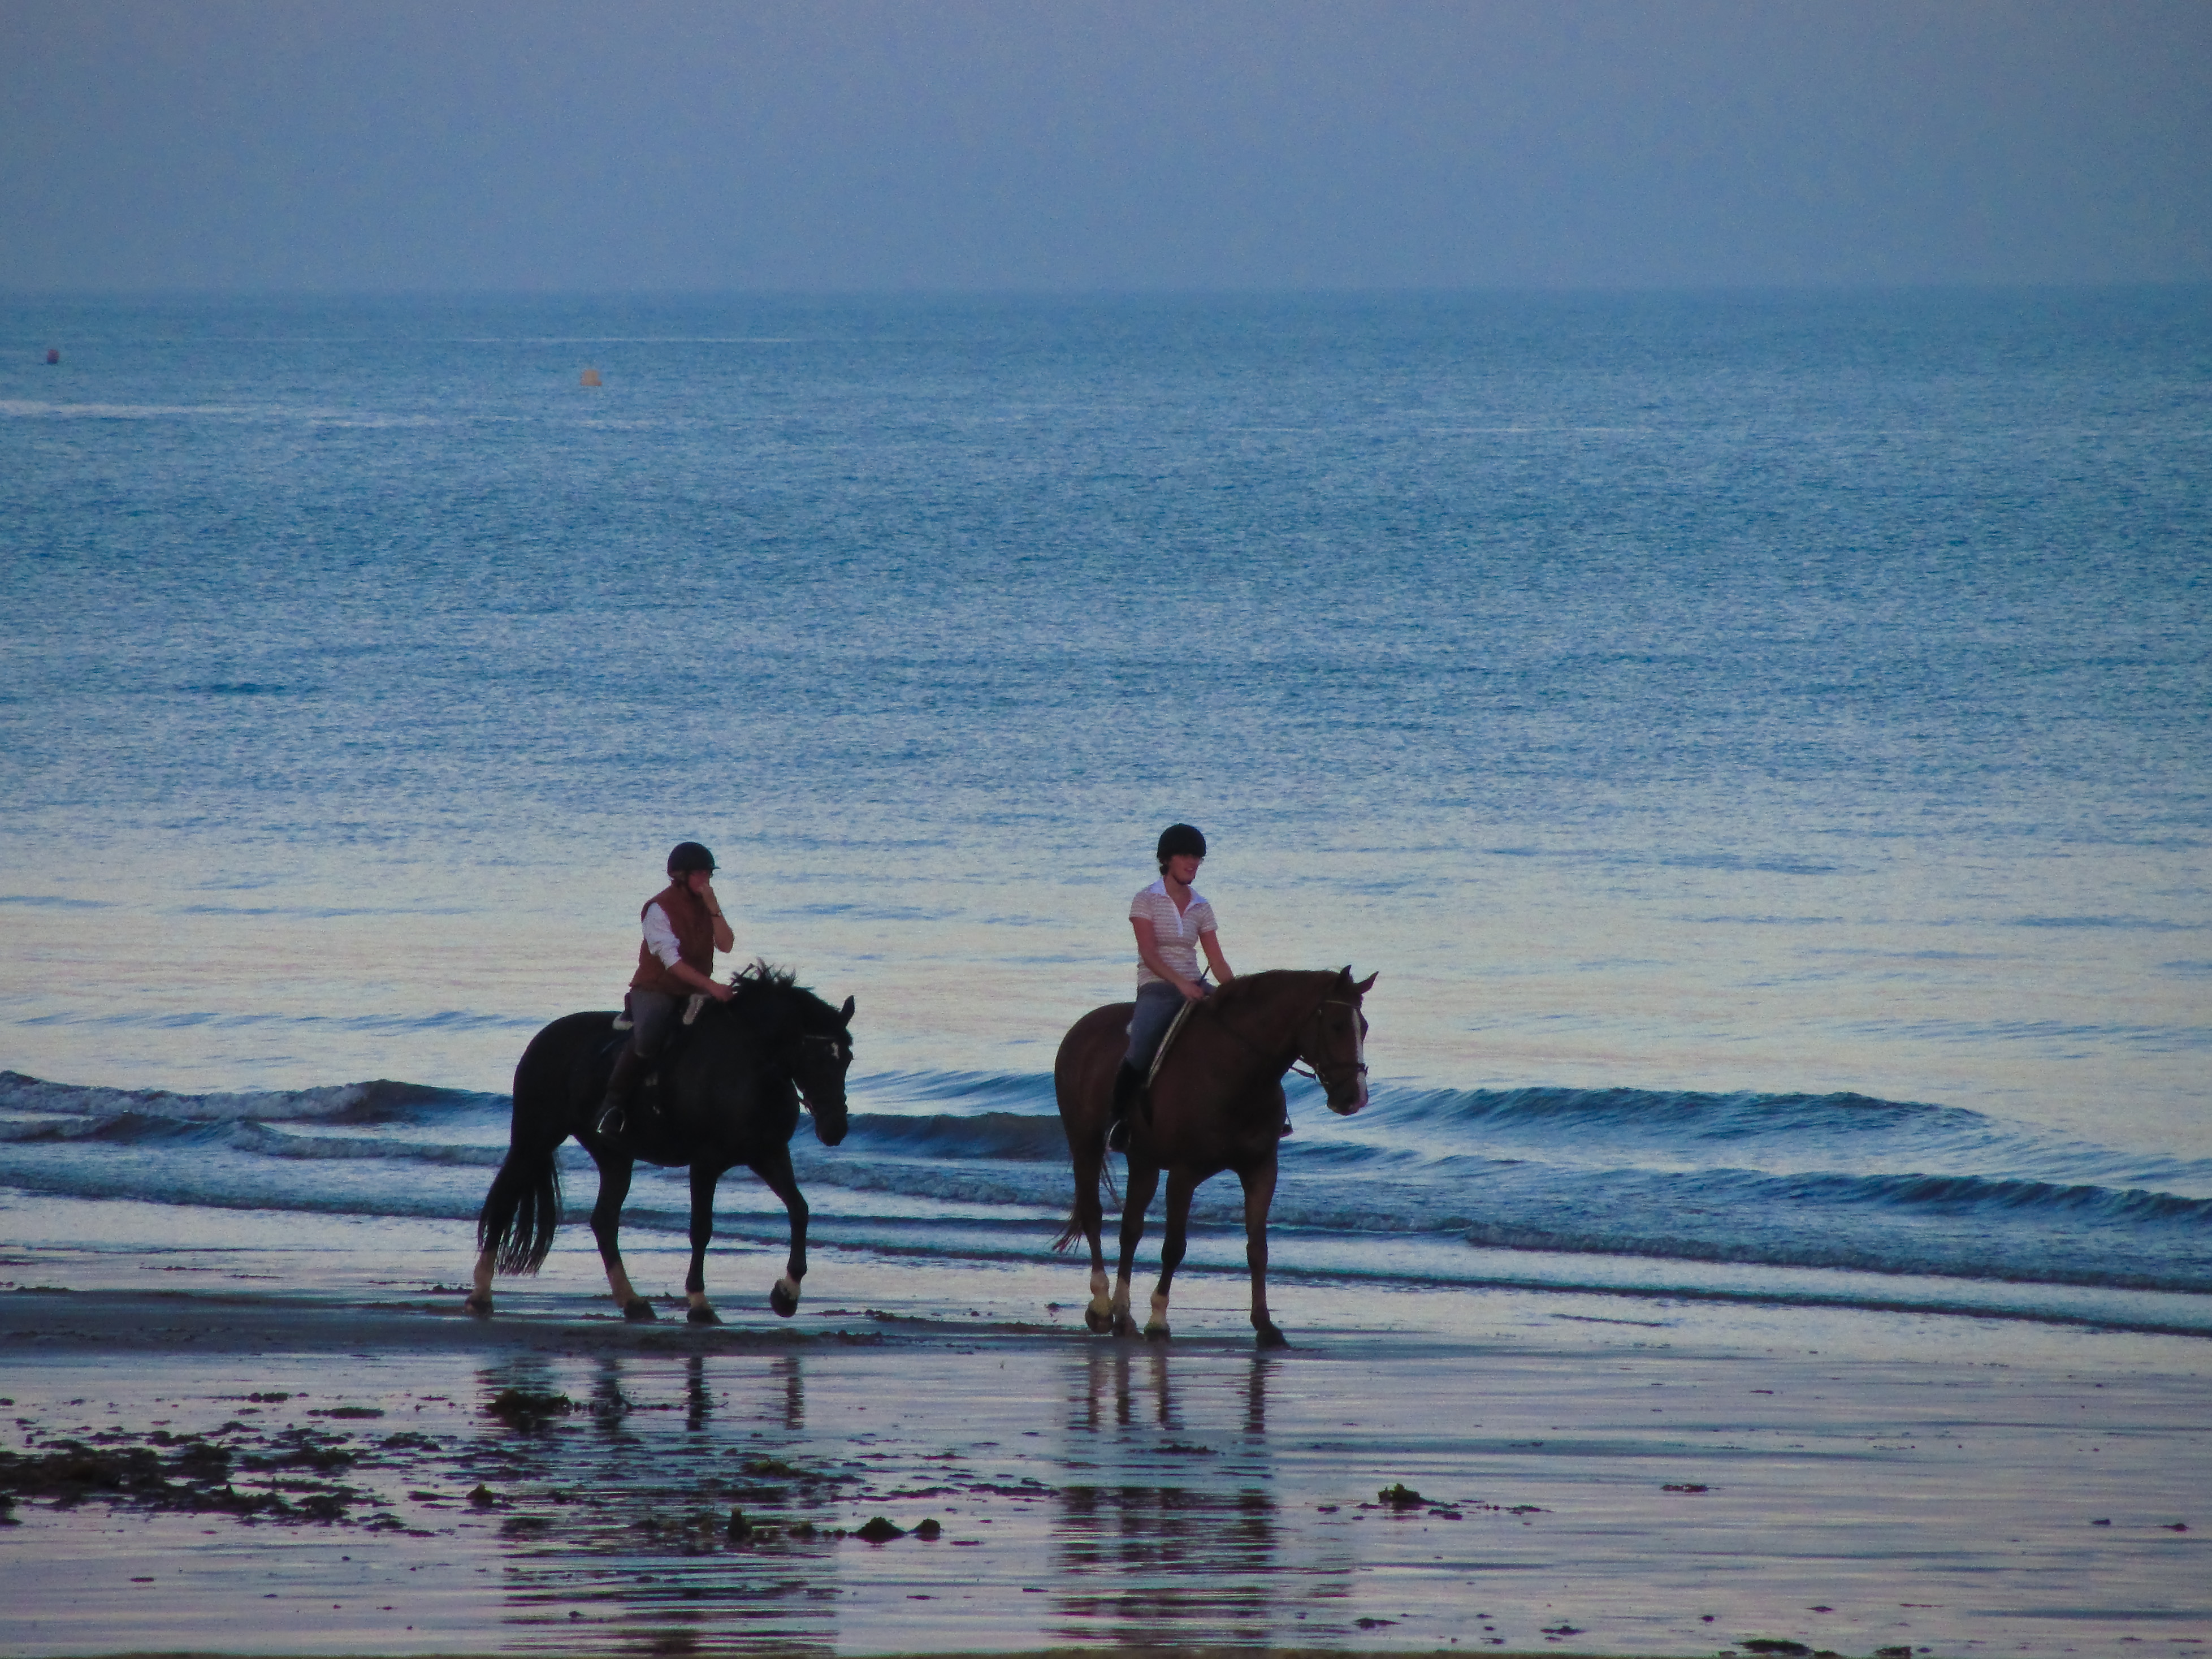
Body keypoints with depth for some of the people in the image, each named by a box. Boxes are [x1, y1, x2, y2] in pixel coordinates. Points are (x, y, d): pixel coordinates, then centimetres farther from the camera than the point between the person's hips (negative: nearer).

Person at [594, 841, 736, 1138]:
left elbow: (726, 945, -2)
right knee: (647, 1039, -34)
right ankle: (614, 1103, -21)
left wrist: (713, 909, -13)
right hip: (657, 989, -6)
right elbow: (672, 961, -19)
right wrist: (711, 987, -27)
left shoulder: (706, 905, 9)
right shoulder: (660, 908, -11)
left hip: (695, 993, 6)